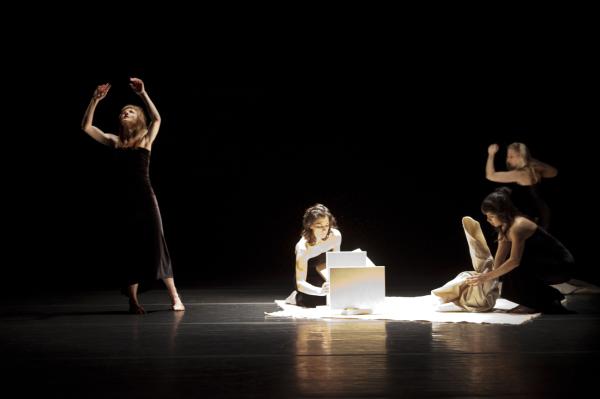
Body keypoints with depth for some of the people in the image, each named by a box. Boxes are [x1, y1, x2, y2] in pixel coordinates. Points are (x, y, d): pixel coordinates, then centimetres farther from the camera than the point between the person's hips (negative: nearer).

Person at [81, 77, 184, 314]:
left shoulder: (146, 139, 4)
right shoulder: (115, 141, 10)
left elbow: (157, 119, -13)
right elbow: (86, 127, 5)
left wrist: (143, 94, -19)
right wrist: (95, 100, -4)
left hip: (145, 198, -3)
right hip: (125, 200, 3)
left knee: (156, 245, -4)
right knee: (129, 248, 5)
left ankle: (174, 297, 2)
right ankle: (133, 301, 11)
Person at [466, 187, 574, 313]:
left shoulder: (518, 226, -25)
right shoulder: (505, 226, 3)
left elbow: (514, 261, -31)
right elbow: (500, 259, 1)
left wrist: (487, 277, -28)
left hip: (562, 266, -9)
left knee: (515, 269, -24)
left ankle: (535, 303, -8)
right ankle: (549, 296, 16)